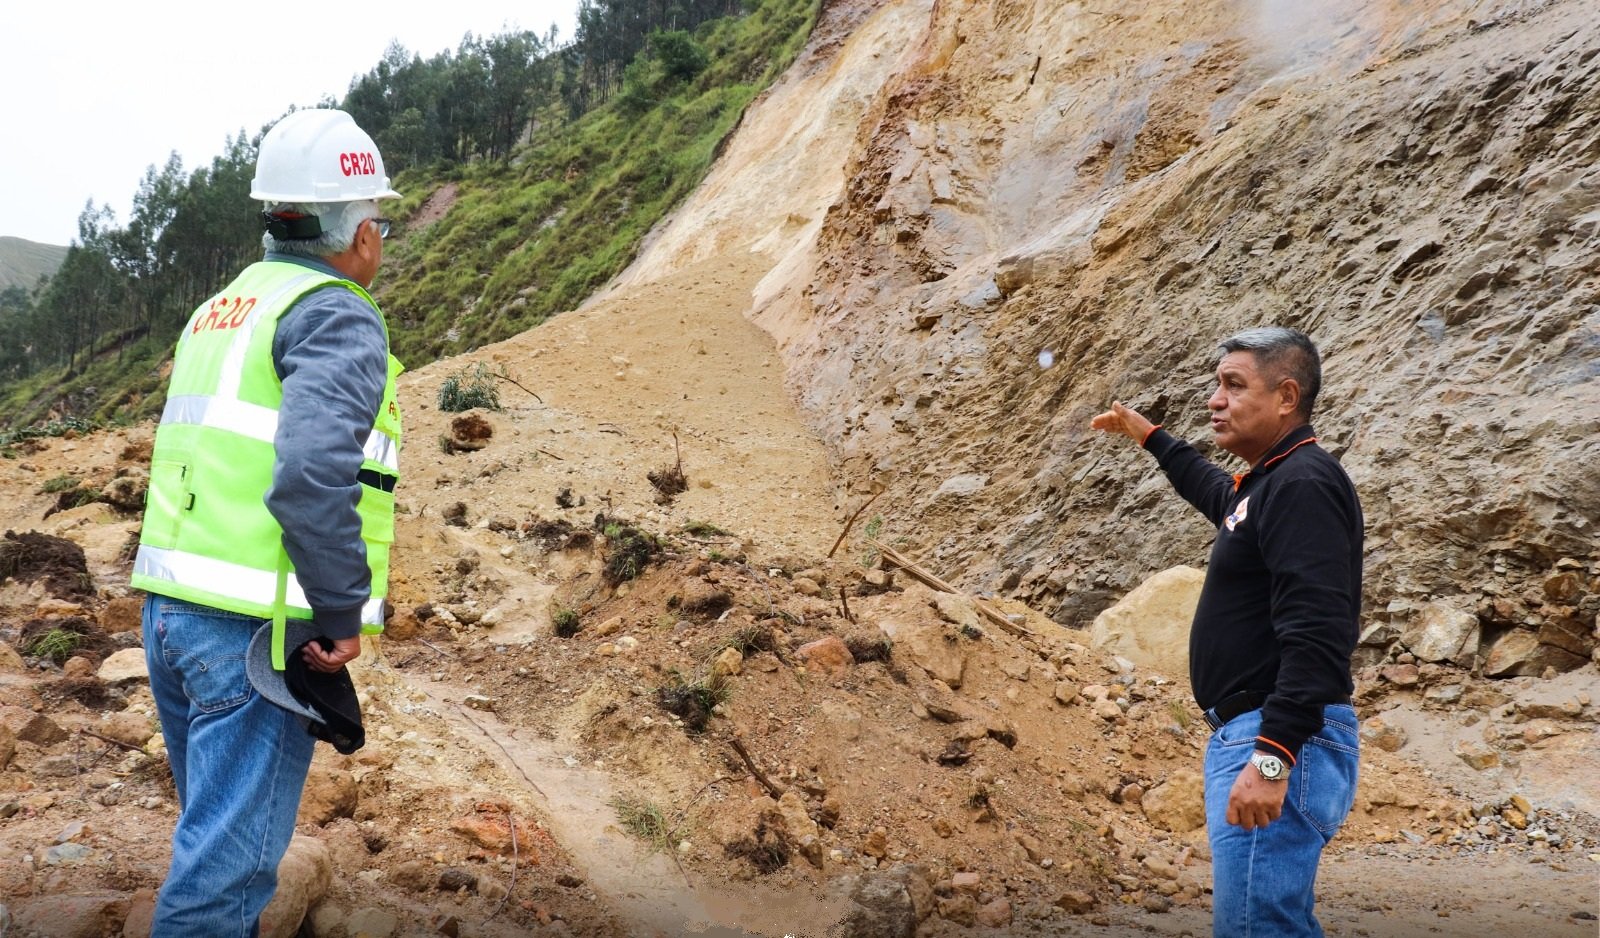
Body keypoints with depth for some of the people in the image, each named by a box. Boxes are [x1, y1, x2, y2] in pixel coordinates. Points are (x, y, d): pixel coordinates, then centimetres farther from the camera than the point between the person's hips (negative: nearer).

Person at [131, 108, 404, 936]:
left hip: (168, 611, 9)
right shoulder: (339, 317, -11)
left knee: (217, 828, 21)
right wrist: (344, 615, -18)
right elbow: (313, 474, -27)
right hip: (257, 630, -9)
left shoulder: (221, 309, 17)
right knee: (228, 861, -3)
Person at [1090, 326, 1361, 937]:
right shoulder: (1266, 483, 17)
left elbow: (1313, 637, -25)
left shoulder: (1303, 484, -14)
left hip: (1283, 743, -11)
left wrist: (1273, 758, -30)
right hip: (1249, 734, 11)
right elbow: (1212, 489, 44)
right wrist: (1147, 435, 50)